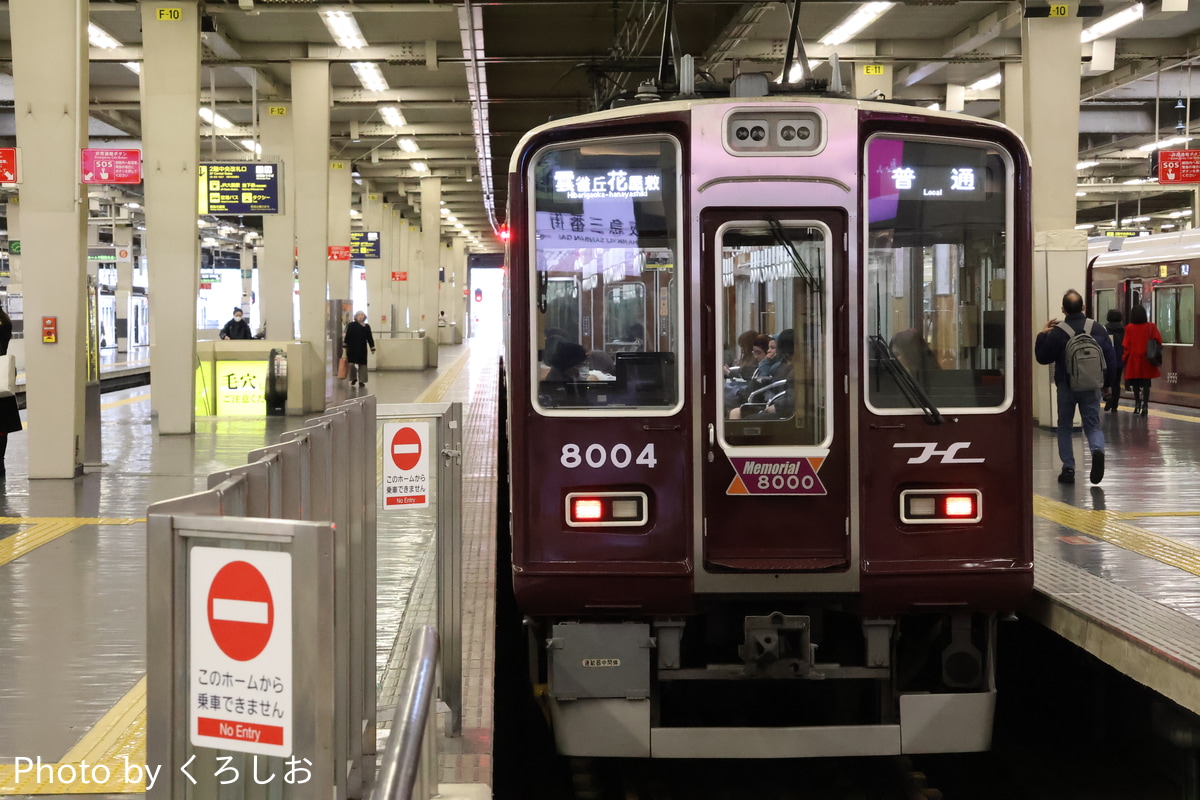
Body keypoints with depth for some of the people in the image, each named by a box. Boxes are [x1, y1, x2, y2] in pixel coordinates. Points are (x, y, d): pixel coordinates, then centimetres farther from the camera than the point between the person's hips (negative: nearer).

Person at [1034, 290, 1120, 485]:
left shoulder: (1057, 333, -12)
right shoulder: (1098, 330, -1)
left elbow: (1042, 357, -2)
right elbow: (1111, 358, 4)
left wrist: (1042, 335, 9)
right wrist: (1107, 382, 16)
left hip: (1066, 387, -2)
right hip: (1091, 387, 2)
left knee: (1065, 427, 13)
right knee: (1092, 425, 9)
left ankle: (1068, 469, 9)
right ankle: (1097, 450, -23)